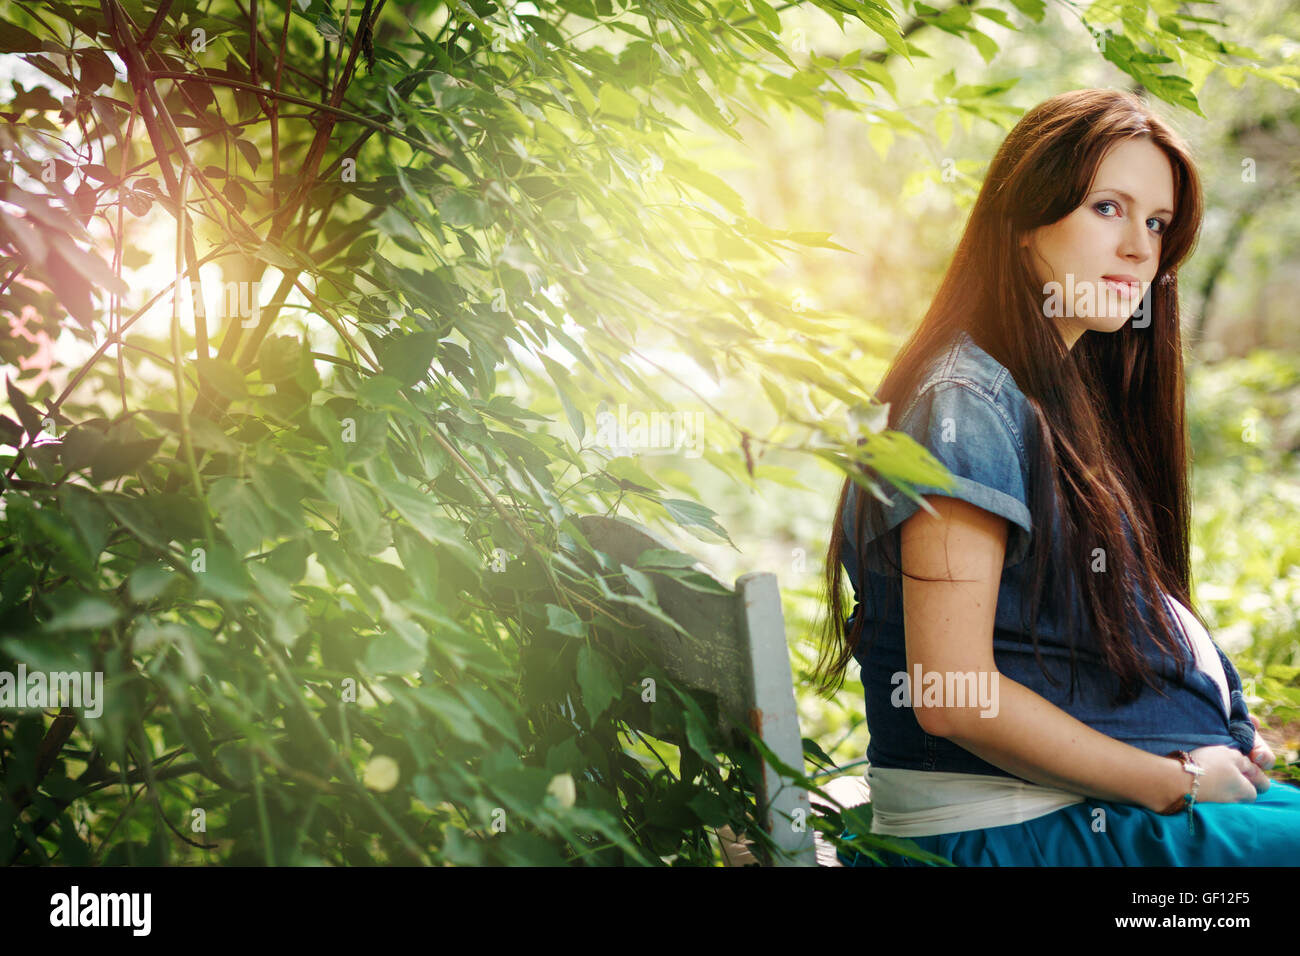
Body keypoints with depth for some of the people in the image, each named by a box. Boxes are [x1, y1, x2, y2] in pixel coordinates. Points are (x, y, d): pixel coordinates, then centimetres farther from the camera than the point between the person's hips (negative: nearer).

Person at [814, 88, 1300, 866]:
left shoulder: (1073, 395, 16)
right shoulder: (967, 404, -14)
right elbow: (951, 694, -20)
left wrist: (1227, 748, 0)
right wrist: (1179, 785, -13)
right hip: (1004, 827, -9)